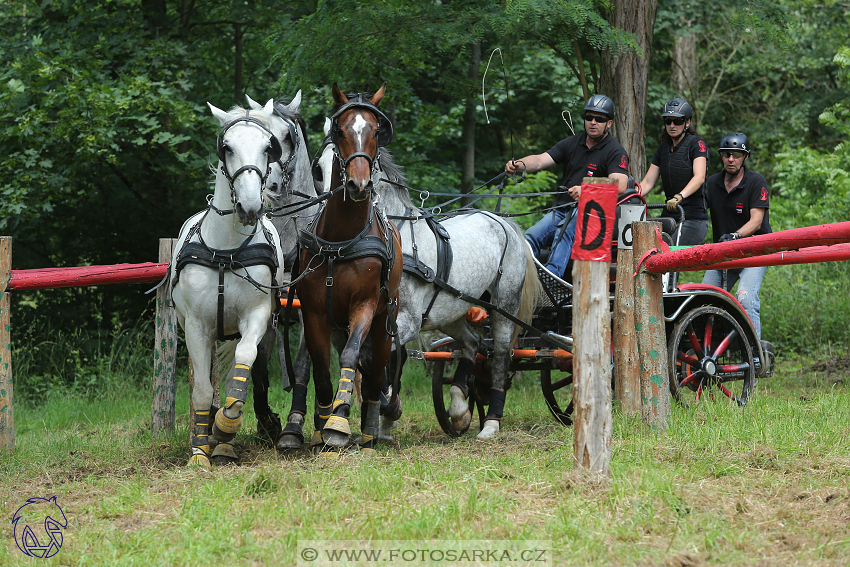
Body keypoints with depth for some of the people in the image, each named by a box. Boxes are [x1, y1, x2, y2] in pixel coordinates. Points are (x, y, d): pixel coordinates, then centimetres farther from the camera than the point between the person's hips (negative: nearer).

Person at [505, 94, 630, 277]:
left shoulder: (615, 152, -3)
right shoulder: (572, 143, 15)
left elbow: (619, 185, -20)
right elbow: (541, 160, 3)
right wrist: (520, 164, -21)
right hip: (561, 211, 6)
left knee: (564, 230, -37)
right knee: (530, 238, -19)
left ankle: (551, 274, -53)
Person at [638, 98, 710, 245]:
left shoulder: (696, 143, -4)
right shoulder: (663, 148, 15)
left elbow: (699, 177, -19)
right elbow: (648, 182, 12)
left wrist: (679, 197, -36)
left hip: (694, 218, -6)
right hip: (669, 215, 6)